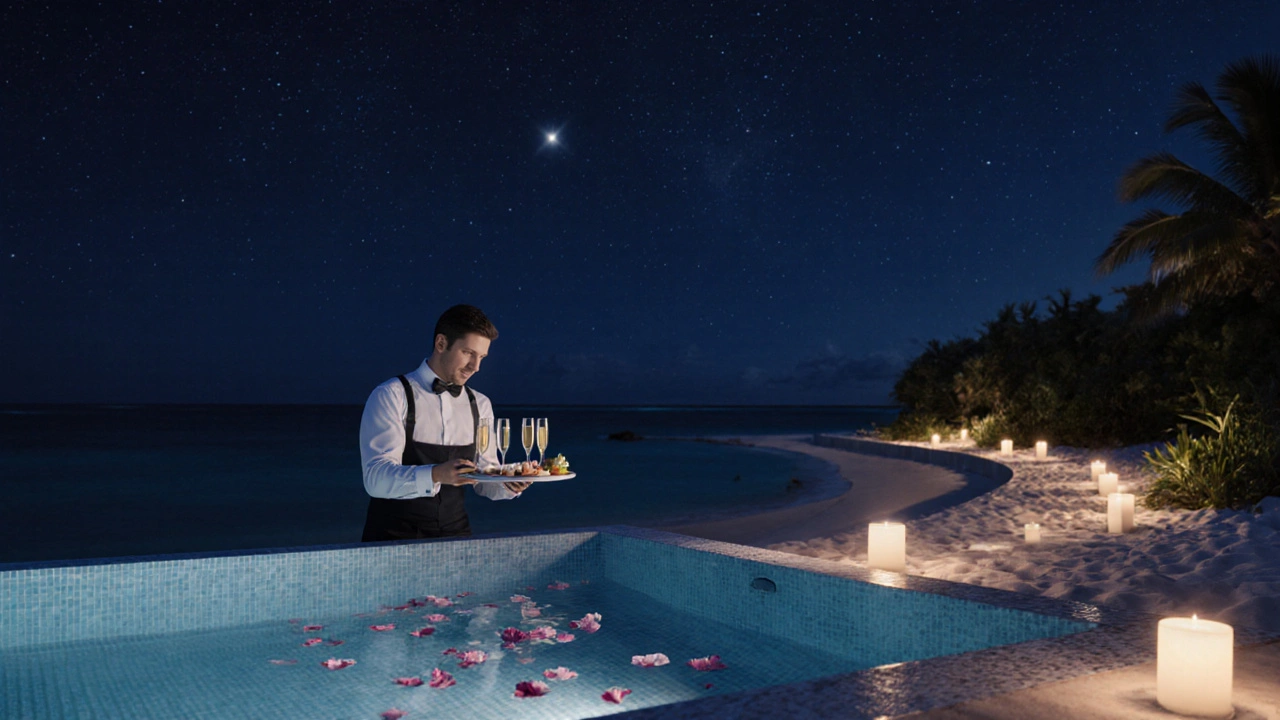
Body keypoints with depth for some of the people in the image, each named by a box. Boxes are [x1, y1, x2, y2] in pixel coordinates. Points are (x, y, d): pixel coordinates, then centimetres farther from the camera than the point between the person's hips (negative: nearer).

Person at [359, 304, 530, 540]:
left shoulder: (480, 405, 11)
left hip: (455, 537, 5)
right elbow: (376, 478, -18)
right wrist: (436, 475, -33)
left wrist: (508, 484, -9)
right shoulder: (391, 396, -6)